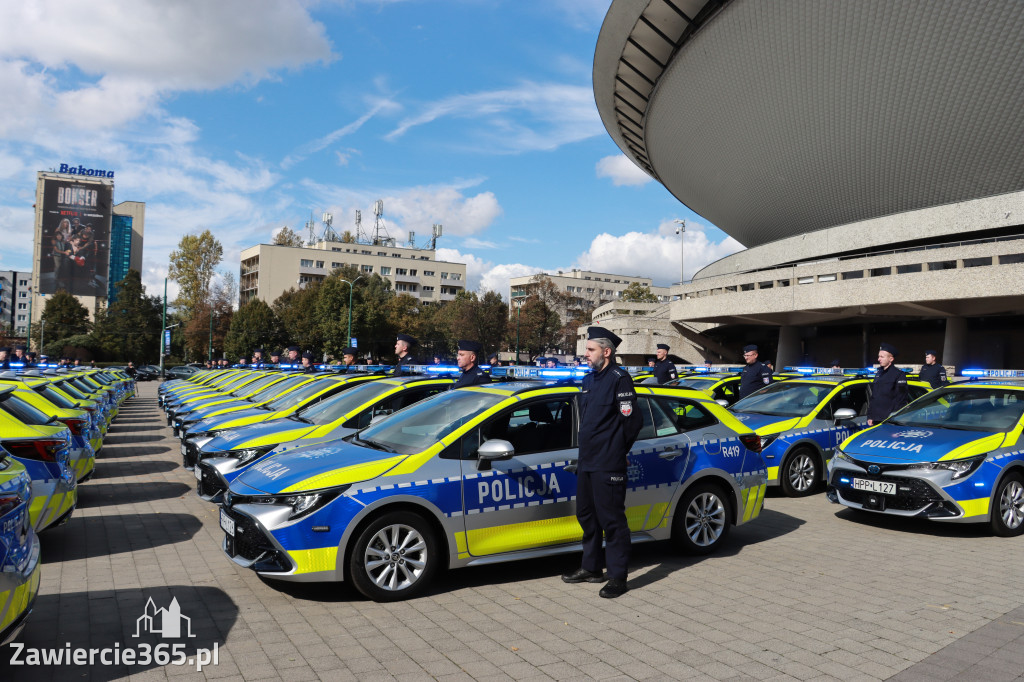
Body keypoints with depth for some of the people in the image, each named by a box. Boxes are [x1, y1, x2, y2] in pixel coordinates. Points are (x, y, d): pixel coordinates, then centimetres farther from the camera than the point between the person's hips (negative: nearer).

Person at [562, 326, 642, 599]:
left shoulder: (619, 379, -11)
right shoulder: (589, 380, 16)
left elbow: (632, 421, -12)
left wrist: (618, 451, -1)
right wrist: (586, 452, 17)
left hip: (608, 465, -9)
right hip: (586, 462, 9)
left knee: (612, 520, -2)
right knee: (586, 516, 16)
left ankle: (618, 577, 8)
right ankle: (591, 568, 30)